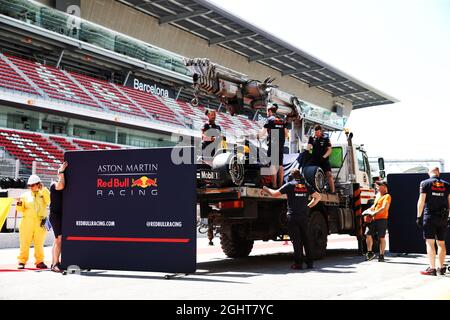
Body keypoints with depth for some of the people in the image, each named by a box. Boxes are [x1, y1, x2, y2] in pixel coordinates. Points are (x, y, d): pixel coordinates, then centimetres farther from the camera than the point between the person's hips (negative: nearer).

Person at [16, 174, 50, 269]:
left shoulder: (43, 194, 8)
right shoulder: (25, 195, 9)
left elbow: (48, 201, -12)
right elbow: (21, 209, 10)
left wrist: (44, 190, -15)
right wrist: (19, 204, -11)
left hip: (40, 222, 0)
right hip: (27, 221, 0)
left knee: (39, 243, 5)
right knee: (25, 242, -1)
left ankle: (39, 261, 13)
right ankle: (22, 261, 6)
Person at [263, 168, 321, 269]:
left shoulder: (290, 185, -3)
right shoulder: (306, 185, 9)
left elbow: (275, 193, -7)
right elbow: (317, 197, 9)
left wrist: (265, 188, 8)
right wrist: (308, 206, 16)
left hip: (293, 216, -4)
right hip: (304, 216, 4)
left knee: (296, 240, 0)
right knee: (305, 239, 11)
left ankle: (298, 263, 0)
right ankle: (309, 262, 12)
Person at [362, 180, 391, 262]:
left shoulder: (387, 196, -7)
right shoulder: (378, 195, 19)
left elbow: (384, 208, -19)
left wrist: (374, 213, -23)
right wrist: (369, 210, 14)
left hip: (382, 219, -7)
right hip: (374, 219, 7)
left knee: (382, 237, 0)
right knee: (368, 234, -1)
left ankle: (381, 256, 8)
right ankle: (370, 252, 10)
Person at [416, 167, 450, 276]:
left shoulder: (425, 183, -1)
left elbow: (421, 201, -5)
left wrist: (419, 216, -1)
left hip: (429, 217, -3)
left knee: (430, 243, -2)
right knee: (441, 243, 12)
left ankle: (432, 269, -6)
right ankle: (441, 268, 15)